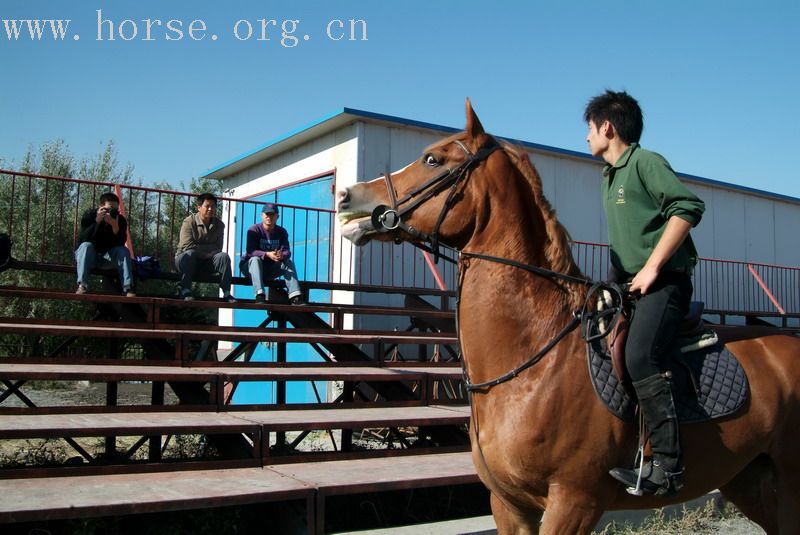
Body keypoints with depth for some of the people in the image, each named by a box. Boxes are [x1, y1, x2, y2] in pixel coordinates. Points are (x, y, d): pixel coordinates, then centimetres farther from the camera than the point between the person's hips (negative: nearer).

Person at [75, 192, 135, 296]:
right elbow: (82, 240, -26)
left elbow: (120, 244, -20)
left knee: (123, 251, -23)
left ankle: (128, 288, -35)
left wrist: (115, 226, -35)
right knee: (86, 246, -32)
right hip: (87, 255, -2)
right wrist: (97, 221, -35)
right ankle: (82, 285, -43)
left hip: (107, 257, 2)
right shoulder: (89, 215, -14)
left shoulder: (121, 220, -10)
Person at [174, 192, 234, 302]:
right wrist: (207, 251, -16)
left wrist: (198, 248, -20)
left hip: (207, 262, 3)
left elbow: (217, 248, -8)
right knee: (189, 254, -36)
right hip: (188, 260, -3)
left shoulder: (219, 225, 1)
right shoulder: (189, 222, -10)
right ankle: (185, 290, -33)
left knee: (223, 256, -24)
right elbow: (188, 246, -20)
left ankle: (226, 293, -26)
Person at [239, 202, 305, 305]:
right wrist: (267, 254, -40)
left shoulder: (282, 232, 3)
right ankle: (259, 295, -50)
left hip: (270, 269, 3)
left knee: (288, 262, -18)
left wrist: (282, 255, -36)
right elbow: (250, 251, -23)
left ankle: (295, 296, -35)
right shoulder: (254, 230, -9)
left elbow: (287, 251, -10)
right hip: (251, 267, -3)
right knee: (255, 259, -34)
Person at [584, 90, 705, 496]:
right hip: (629, 285, 10)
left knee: (639, 356, -28)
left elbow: (689, 207, -18)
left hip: (663, 281, -10)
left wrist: (651, 268, -20)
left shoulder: (645, 162, -5)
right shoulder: (610, 177, 21)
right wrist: (617, 279, 15)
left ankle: (666, 466, -28)